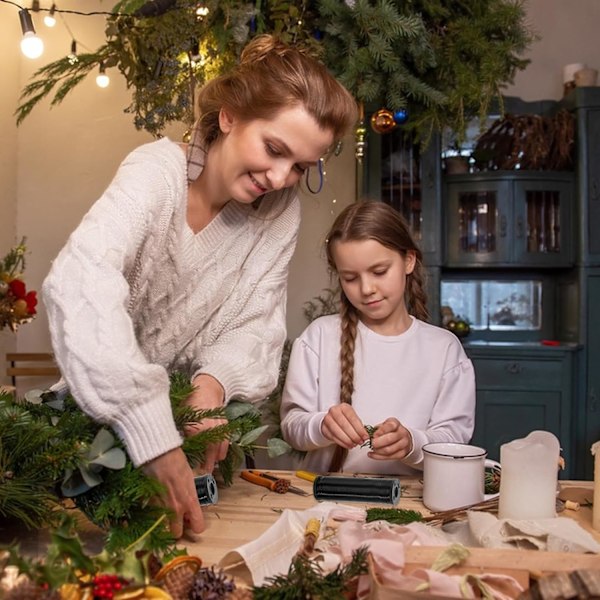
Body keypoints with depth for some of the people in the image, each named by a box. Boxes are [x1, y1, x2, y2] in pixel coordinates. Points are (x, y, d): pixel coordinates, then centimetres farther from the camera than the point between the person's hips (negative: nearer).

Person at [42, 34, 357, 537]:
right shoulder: (158, 171, -21)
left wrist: (217, 379, -28)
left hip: (194, 414, 4)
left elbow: (257, 325, -6)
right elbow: (80, 286, -36)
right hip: (101, 416, -4)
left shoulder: (282, 211, -5)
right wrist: (154, 439, -44)